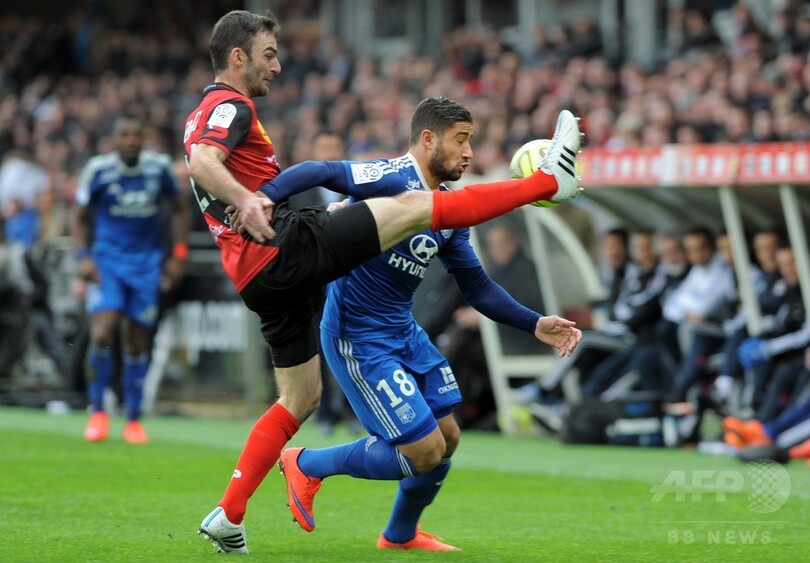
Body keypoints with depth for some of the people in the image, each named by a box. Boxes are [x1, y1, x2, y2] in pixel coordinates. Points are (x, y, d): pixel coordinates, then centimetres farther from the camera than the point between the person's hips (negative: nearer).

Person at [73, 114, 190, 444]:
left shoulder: (159, 167, -3)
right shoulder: (97, 169, -7)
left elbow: (180, 209, 11)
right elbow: (81, 217, 4)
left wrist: (178, 255, 3)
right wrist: (83, 256, -10)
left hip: (146, 264, 2)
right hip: (106, 261, -2)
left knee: (137, 344, 3)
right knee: (102, 334, -19)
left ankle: (133, 420, 16)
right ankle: (97, 412, -3)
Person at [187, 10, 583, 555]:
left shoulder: (206, 116, 27)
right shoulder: (230, 106, -4)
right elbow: (202, 163, -24)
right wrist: (244, 200, -42)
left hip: (263, 278, 10)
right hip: (287, 246, -10)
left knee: (301, 397, 15)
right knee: (414, 205, -12)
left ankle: (228, 516, 10)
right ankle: (547, 180, -11)